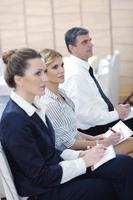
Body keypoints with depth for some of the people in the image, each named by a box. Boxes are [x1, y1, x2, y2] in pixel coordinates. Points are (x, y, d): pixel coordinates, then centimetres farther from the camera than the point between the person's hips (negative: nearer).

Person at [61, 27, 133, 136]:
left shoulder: (84, 67, 7)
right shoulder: (76, 74, -21)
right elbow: (85, 114, -23)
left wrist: (115, 109, 4)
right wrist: (116, 114, -14)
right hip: (93, 130, -9)